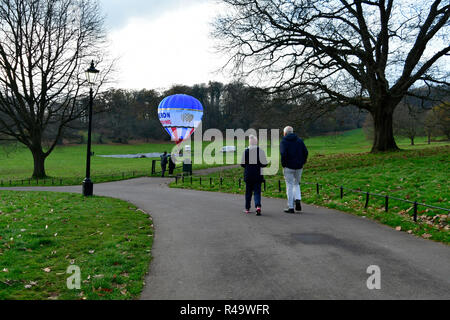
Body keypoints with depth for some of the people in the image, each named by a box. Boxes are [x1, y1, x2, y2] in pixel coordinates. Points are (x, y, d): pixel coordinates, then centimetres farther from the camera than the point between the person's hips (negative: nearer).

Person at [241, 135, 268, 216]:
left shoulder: (246, 151, -5)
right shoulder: (260, 151, -7)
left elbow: (242, 164, -1)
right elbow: (264, 164, -6)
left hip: (248, 175, 1)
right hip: (258, 175, -1)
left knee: (248, 191, 14)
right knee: (257, 191, 3)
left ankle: (247, 208, 21)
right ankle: (258, 206, -18)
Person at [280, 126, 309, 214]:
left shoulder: (284, 142, -4)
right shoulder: (299, 140, 8)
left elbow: (283, 154, -18)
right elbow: (305, 152, -1)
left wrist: (283, 164, -7)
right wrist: (303, 162, 7)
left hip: (288, 167, -4)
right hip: (299, 167, 4)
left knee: (289, 186, 3)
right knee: (296, 184, 20)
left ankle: (291, 207, 5)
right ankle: (298, 200, -2)